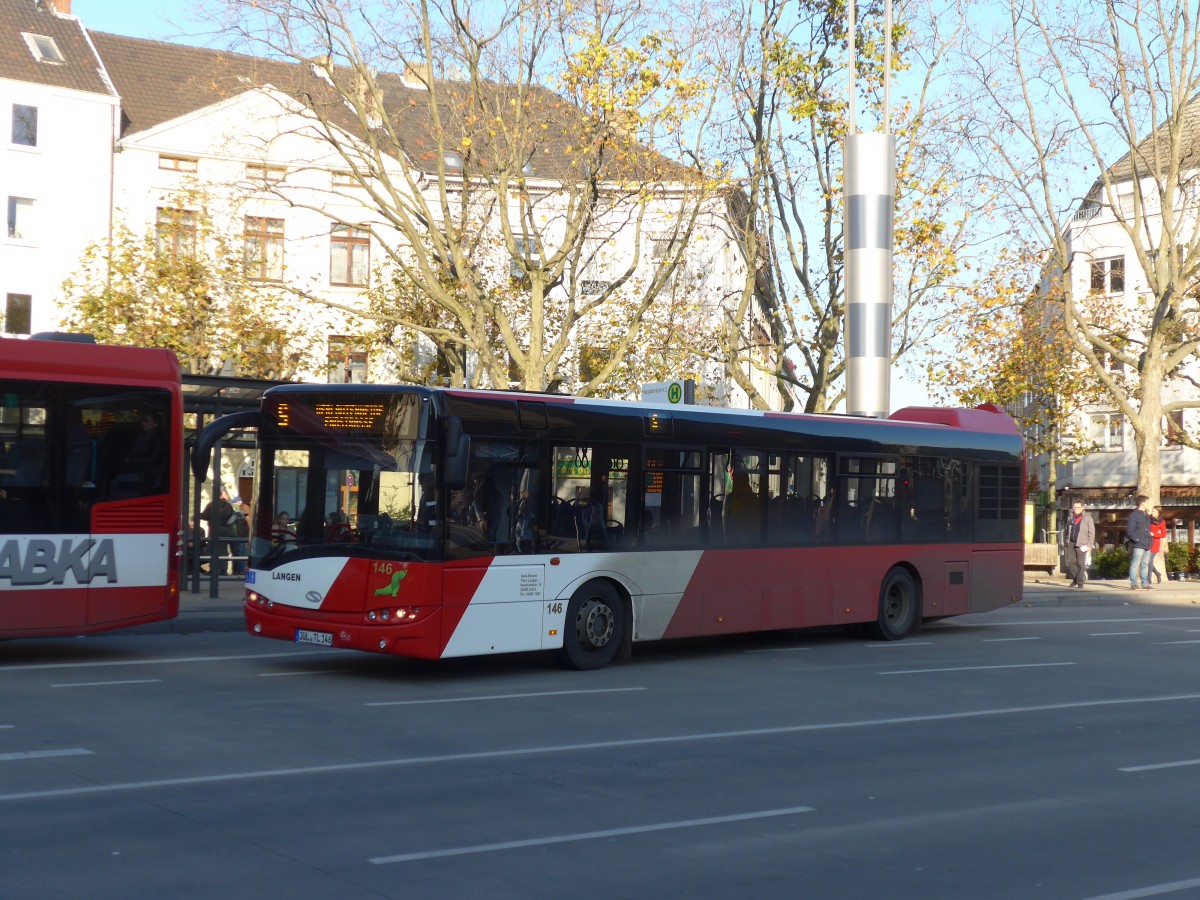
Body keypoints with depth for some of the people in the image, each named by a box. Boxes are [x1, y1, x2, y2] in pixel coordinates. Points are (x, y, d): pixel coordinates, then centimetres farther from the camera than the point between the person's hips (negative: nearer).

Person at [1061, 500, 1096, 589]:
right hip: (1071, 544, 5)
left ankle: (1080, 582, 0)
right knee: (1070, 562, 1)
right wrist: (1065, 543, 13)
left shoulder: (1087, 517, 2)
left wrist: (1089, 545, -8)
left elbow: (1092, 532, -1)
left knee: (1081, 564, -4)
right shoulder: (1070, 518, 16)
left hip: (1081, 544, -5)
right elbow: (1066, 531, 21)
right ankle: (1074, 580, 15)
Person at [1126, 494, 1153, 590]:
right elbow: (1129, 530, -12)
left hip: (1147, 545, 9)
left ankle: (1145, 584, 15)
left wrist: (1150, 539, 14)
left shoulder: (1147, 515, 19)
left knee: (1145, 565, 11)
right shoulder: (1134, 515, -7)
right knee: (1135, 564, -7)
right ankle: (1134, 584, -7)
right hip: (1139, 545, -9)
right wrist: (1137, 539, -15)